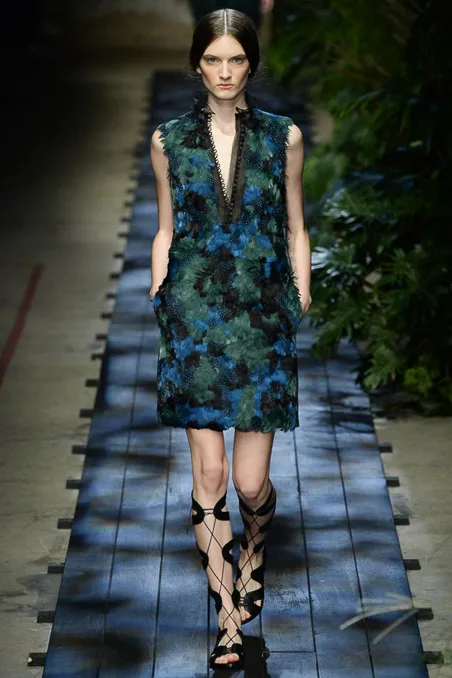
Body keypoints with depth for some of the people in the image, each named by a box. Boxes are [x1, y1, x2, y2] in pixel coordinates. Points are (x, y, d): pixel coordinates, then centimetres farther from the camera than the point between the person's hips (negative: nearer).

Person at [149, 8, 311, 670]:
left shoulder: (283, 137, 4)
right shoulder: (169, 140, 6)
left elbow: (295, 230, 9)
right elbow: (165, 231, 12)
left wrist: (302, 305, 5)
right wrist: (157, 306, 8)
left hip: (262, 316, 0)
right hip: (193, 316, 1)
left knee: (251, 481, -1)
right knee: (209, 473, -3)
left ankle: (254, 552, 34)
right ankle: (228, 614, 9)